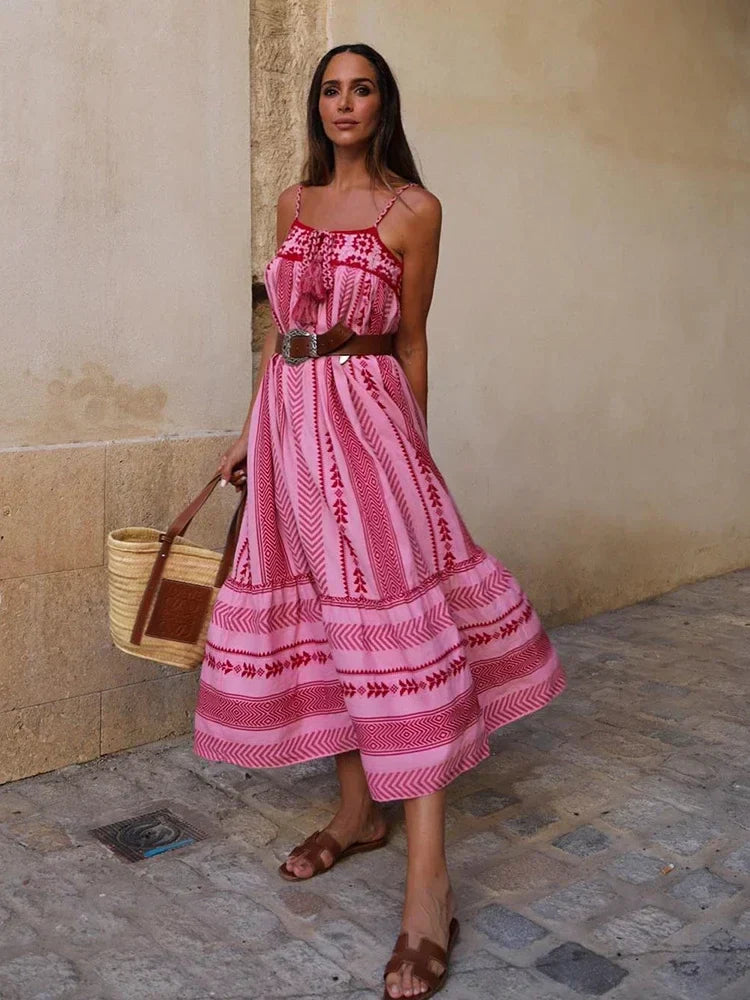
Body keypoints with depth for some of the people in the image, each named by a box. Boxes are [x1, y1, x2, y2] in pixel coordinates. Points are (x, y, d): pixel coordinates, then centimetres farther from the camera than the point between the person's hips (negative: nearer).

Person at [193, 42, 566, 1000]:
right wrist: (248, 431, 15)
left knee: (390, 618, -12)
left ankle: (428, 885, -9)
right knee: (318, 611, 8)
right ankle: (358, 811, 25)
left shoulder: (414, 209, 2)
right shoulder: (294, 203, 16)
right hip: (288, 418, 6)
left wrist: (410, 443, 5)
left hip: (366, 416, -6)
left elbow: (411, 339, 4)